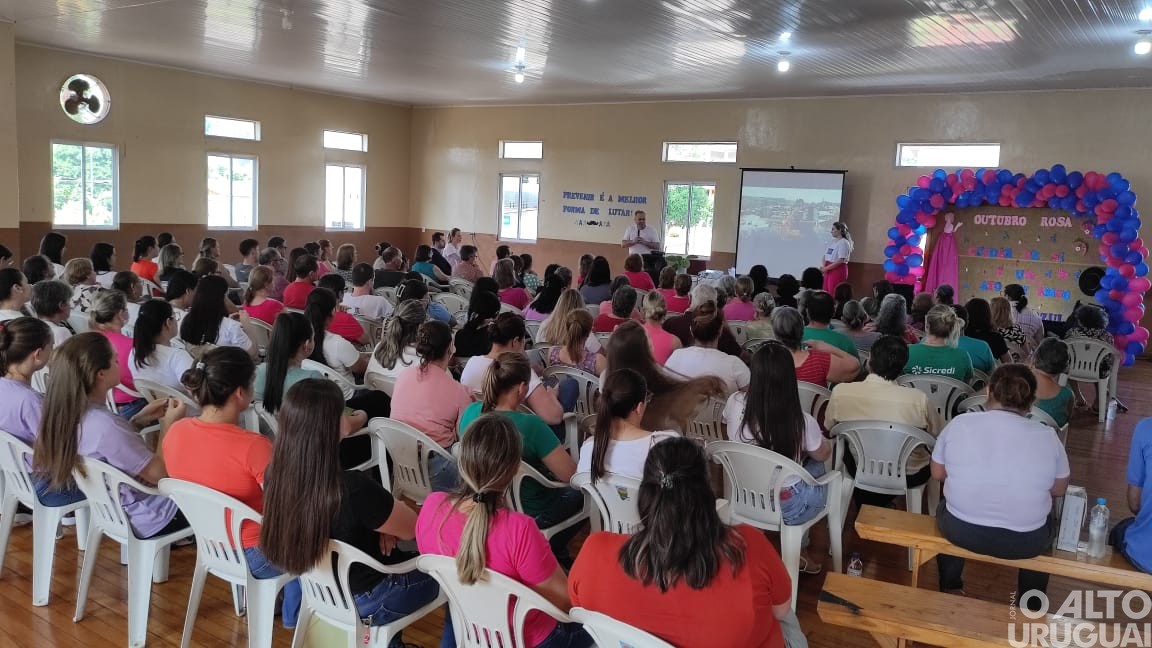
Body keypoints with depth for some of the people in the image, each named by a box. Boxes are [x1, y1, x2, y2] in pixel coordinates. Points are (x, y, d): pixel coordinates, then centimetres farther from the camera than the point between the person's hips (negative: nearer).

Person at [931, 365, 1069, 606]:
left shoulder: (959, 424, -10)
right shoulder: (1047, 437, -9)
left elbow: (937, 474, 3)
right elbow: (1059, 489, 6)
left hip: (960, 532, 0)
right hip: (1025, 542, 0)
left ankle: (950, 590, 44)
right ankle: (1030, 607, 43)